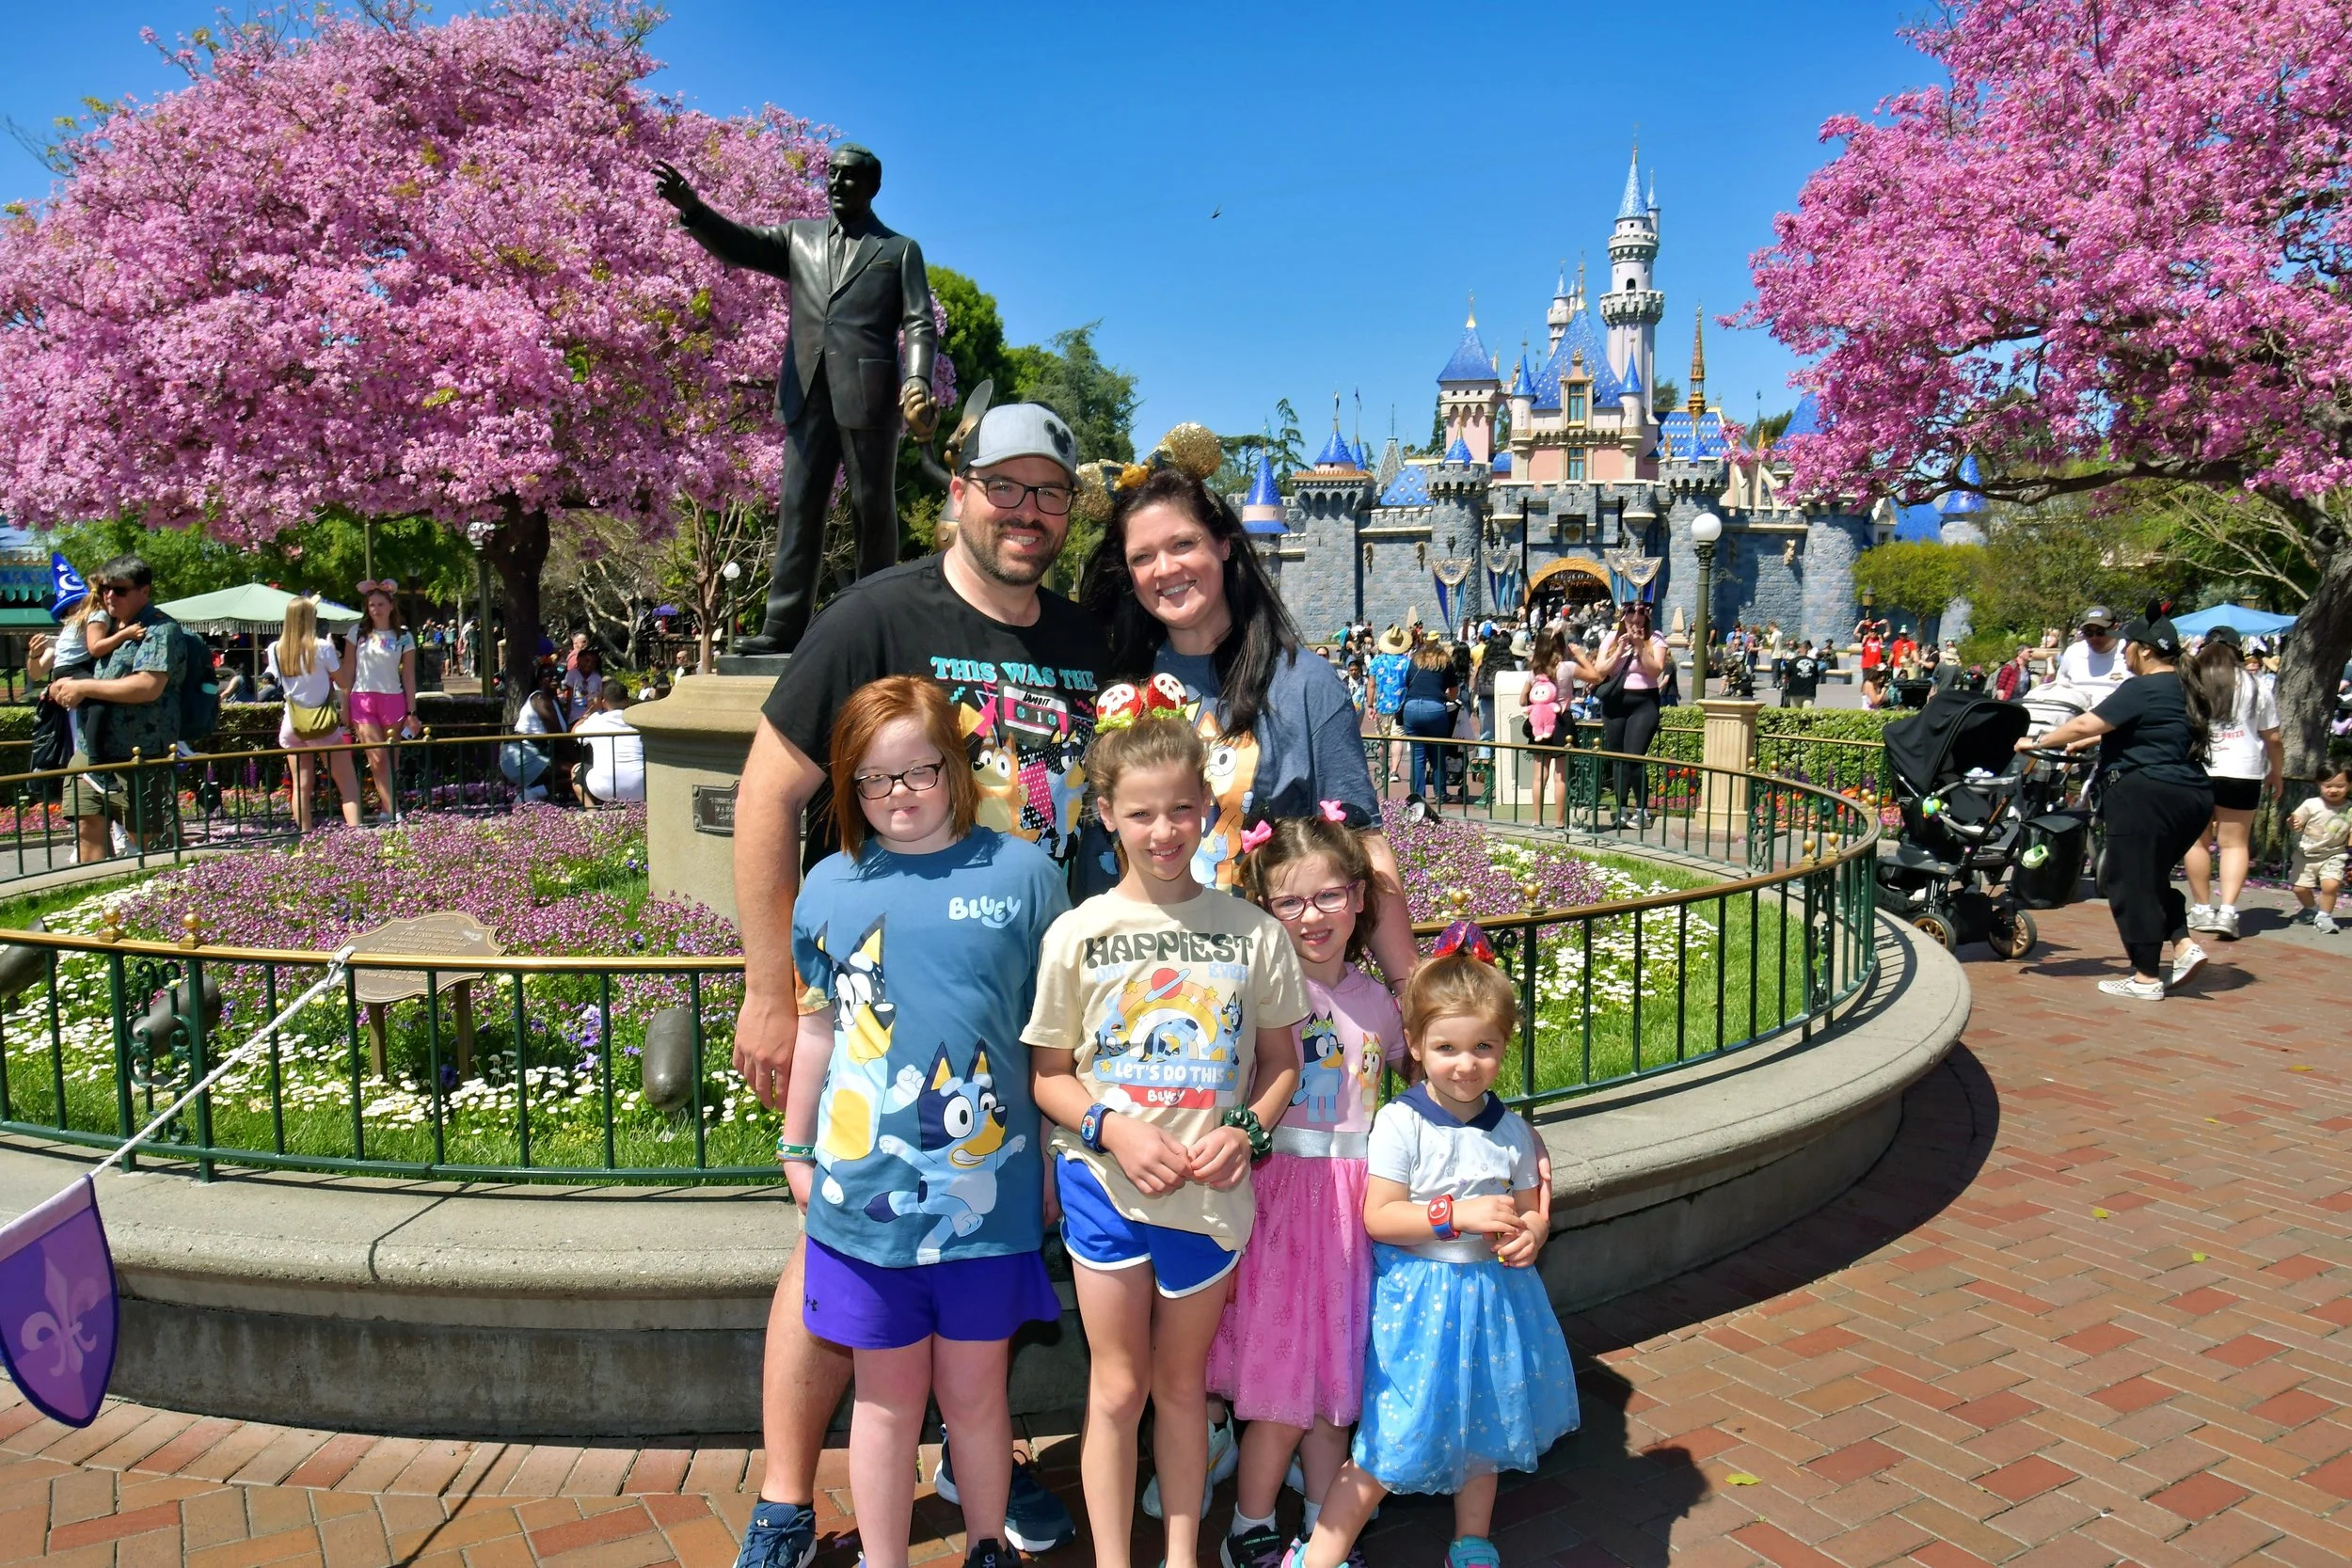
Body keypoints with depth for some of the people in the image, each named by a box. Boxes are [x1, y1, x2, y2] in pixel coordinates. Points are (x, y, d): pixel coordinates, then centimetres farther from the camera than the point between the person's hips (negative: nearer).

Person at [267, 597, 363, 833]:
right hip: (322, 723, -4)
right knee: (348, 783, 0)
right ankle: (355, 831, -12)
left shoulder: (275, 650, 0)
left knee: (302, 785, 7)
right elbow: (342, 682, -4)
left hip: (292, 724, 4)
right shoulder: (321, 647, -12)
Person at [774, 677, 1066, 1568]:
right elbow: (818, 1029, 12)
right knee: (887, 1400, 13)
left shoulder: (1024, 874, -4)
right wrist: (796, 1150, 16)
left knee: (974, 1394, 13)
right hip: (864, 1192, 1)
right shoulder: (832, 887, 2)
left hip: (985, 1192, -1)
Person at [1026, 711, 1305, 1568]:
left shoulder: (1252, 930, -3)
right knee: (1118, 1387, 10)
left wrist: (1244, 1130, -12)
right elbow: (1050, 1076, 0)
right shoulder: (1076, 934, -6)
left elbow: (1280, 1060, 5)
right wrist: (1113, 1128, -17)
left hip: (1211, 1192, 1)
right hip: (1105, 1184, -1)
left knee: (1183, 1384, 17)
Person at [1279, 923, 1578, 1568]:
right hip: (1418, 1297, -5)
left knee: (1484, 1427, 21)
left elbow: (1531, 1209, 10)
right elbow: (1378, 1218, -17)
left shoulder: (1511, 1130, 0)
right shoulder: (1402, 1122, -14)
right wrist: (1458, 1213, -25)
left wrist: (1529, 1234, -14)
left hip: (1494, 1294, 5)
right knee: (1388, 1443, -2)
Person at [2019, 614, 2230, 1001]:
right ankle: (2183, 944, 8)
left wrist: (2038, 742, -2)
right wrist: (2089, 743, 36)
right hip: (2192, 796, 9)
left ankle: (2146, 978, 4)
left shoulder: (2143, 689, -12)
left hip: (2148, 795, -9)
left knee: (2130, 882, 0)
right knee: (2152, 877, 22)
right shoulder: (2184, 688, 17)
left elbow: (2085, 725, -15)